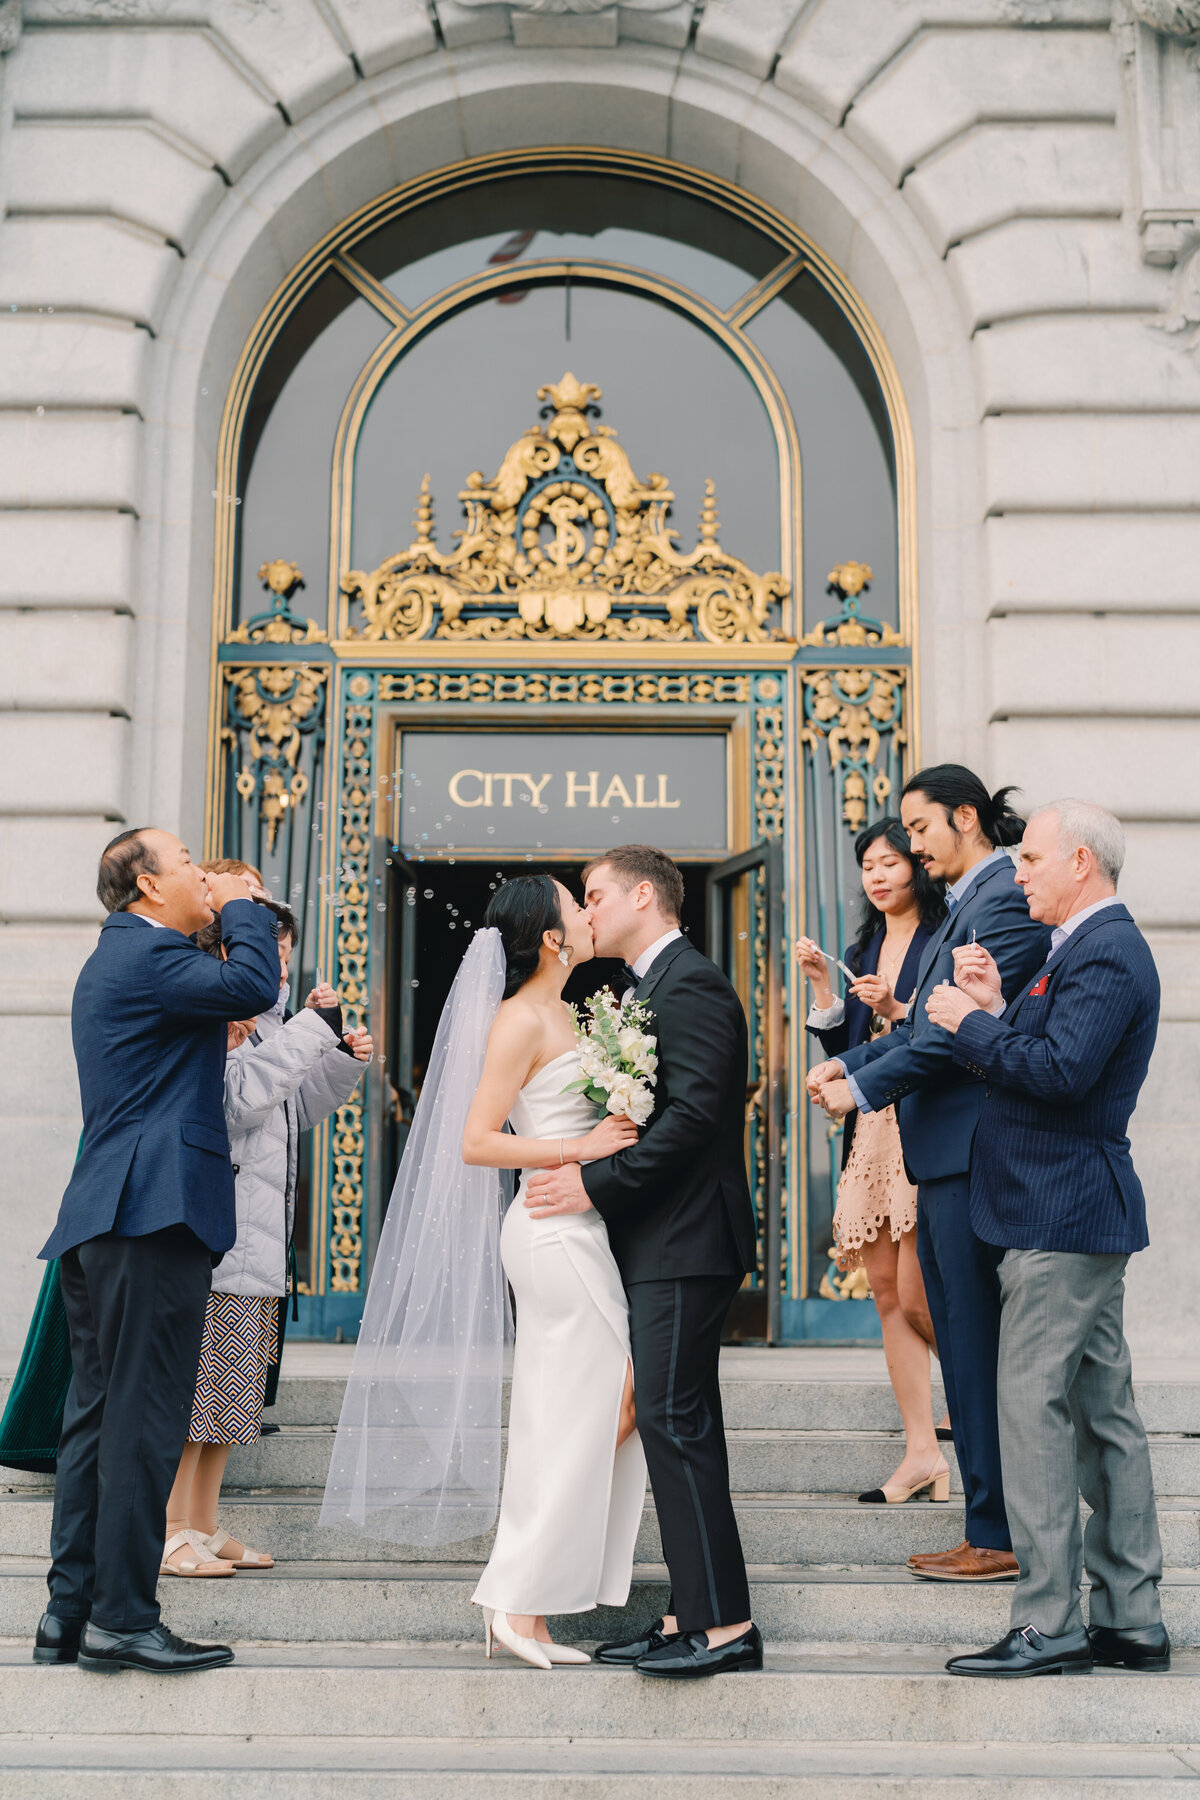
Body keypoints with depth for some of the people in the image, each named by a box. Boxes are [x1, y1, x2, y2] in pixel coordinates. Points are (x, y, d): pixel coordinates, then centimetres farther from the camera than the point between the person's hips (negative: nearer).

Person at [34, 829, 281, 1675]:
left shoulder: (114, 960, 24)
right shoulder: (149, 955, -10)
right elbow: (251, 986, -23)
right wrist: (242, 908, -5)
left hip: (100, 1222, 11)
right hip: (153, 1216, -11)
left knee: (99, 1414, 11)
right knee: (145, 1416, -7)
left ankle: (70, 1613, 15)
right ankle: (122, 1616, -3)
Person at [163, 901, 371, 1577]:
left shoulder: (263, 1022, 17)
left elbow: (295, 1110, 25)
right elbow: (242, 1095, -24)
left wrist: (345, 1062, 10)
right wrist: (313, 1026, -22)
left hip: (257, 1242, 10)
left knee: (232, 1388, 12)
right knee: (196, 1384, -5)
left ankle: (204, 1525, 20)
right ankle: (168, 1531, 3)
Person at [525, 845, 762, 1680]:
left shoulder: (692, 984, -12)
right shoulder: (652, 986, 19)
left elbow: (692, 1113, -21)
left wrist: (597, 1184, -18)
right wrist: (593, 1178, 9)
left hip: (682, 1243, -10)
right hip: (660, 1243, 10)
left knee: (676, 1422, -9)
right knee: (678, 1426, 11)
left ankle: (725, 1624, -3)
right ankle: (695, 1615, 17)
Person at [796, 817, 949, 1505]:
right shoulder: (867, 950, 17)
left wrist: (895, 1009, -20)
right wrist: (821, 983, 5)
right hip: (872, 1132, 7)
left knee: (916, 1298, -9)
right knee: (887, 1295, 5)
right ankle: (923, 1452, 11)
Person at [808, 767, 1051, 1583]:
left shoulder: (1006, 898, -13)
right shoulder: (970, 901, 18)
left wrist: (866, 1088, -15)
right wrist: (852, 1060, 7)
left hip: (975, 1153, -10)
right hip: (947, 1156, 10)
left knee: (981, 1350, -3)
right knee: (963, 1345, 14)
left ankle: (1000, 1538, 6)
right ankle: (995, 1523, 23)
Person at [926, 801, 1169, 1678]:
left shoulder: (1105, 954, -16)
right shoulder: (1091, 947, 18)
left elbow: (1062, 1071, -27)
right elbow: (1037, 1056, 16)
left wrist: (972, 1024, -16)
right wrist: (995, 1010, 1)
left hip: (1063, 1215, -11)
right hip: (1078, 1213, 11)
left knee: (1034, 1410, -7)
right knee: (1105, 1414, 13)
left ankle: (1049, 1624, -1)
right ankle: (1132, 1619, 20)